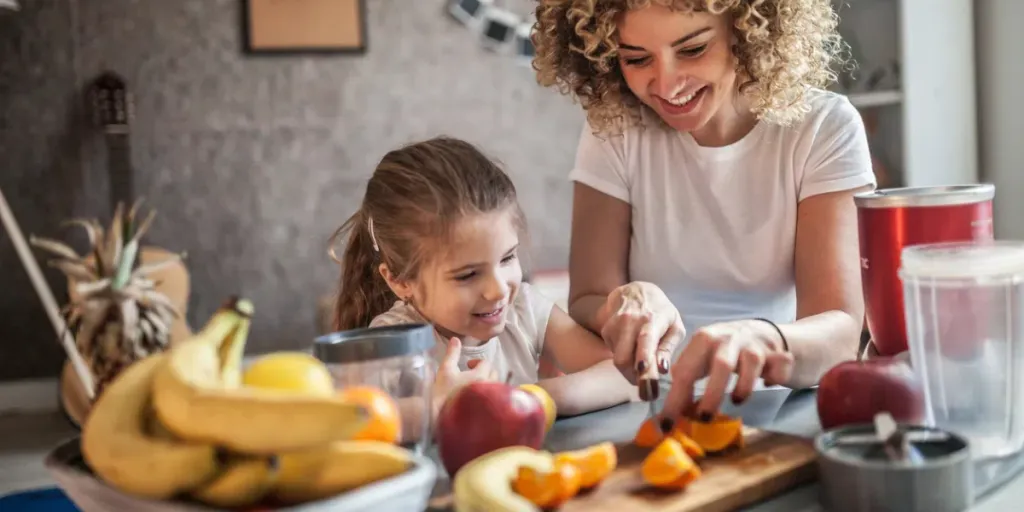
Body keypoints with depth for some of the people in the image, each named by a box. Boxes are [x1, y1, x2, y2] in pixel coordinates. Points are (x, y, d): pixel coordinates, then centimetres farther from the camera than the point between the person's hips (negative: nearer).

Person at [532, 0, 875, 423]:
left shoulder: (823, 128, -8)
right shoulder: (613, 128, -4)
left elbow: (839, 327, -18)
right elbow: (585, 307, -7)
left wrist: (760, 339, -39)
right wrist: (626, 310, -29)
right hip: (647, 412, 1)